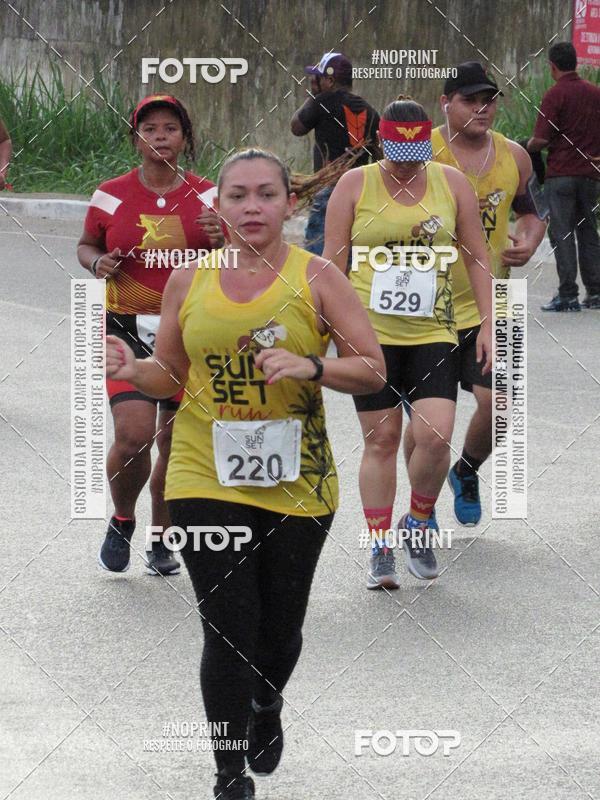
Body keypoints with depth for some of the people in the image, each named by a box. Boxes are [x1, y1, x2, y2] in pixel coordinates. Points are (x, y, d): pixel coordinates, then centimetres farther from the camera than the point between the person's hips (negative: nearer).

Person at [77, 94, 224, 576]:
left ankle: (161, 540, 24)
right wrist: (99, 263, -7)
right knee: (133, 435, -15)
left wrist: (219, 242, -12)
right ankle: (122, 521, 13)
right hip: (128, 327, -2)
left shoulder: (207, 196, 3)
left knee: (175, 443, 5)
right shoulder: (112, 195, 0)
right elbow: (86, 246, 15)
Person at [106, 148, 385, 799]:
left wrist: (312, 367, -20)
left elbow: (374, 372, -2)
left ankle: (266, 705, 47)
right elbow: (172, 375, 14)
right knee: (228, 631, -7)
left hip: (296, 483, 0)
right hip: (206, 478, 0)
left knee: (279, 628, 12)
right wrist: (134, 371, -8)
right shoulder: (188, 283, 4)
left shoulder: (316, 278, -3)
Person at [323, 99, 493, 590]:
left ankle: (419, 524, 13)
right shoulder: (355, 185, 0)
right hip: (371, 333, -1)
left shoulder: (452, 184, 5)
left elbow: (477, 258, 10)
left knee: (435, 437, -13)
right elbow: (332, 263, 4)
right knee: (381, 440, 1)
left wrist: (488, 325, 5)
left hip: (433, 332, 1)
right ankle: (380, 551, 11)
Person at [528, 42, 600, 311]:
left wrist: (528, 147, 5)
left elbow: (541, 139, -16)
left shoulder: (555, 95, -11)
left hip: (561, 173, -5)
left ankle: (568, 295, -5)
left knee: (562, 234, -2)